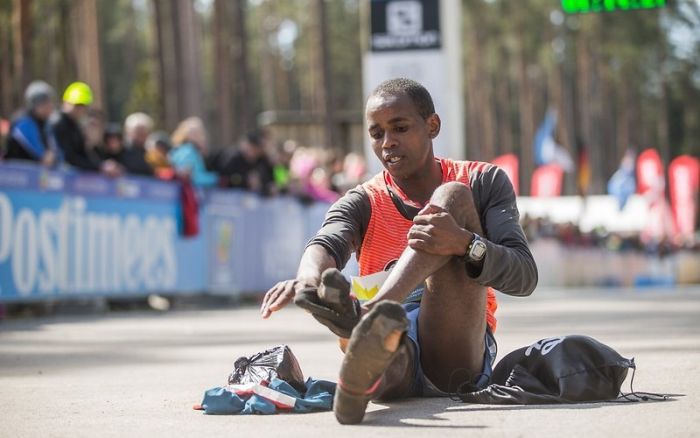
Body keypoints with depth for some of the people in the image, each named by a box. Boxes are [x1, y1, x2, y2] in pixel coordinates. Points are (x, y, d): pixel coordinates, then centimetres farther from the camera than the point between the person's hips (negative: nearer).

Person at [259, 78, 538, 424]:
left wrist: (465, 244, -25)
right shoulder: (363, 203, 15)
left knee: (453, 197, -18)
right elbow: (326, 243, -10)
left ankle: (367, 315, -43)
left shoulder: (483, 182, 13)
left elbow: (524, 276, -2)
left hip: (460, 354, 0)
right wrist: (310, 277, -36)